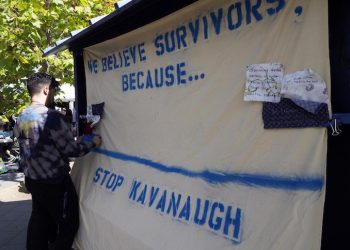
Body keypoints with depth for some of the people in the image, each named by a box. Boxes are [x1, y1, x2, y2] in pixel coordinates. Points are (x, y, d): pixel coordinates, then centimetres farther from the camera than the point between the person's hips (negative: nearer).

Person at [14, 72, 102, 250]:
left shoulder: (21, 118, 3)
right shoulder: (51, 116, -22)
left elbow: (32, 148, 12)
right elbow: (72, 150, -17)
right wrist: (93, 143, -3)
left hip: (32, 180, 8)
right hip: (54, 182, -8)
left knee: (39, 221, 20)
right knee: (69, 222, 11)